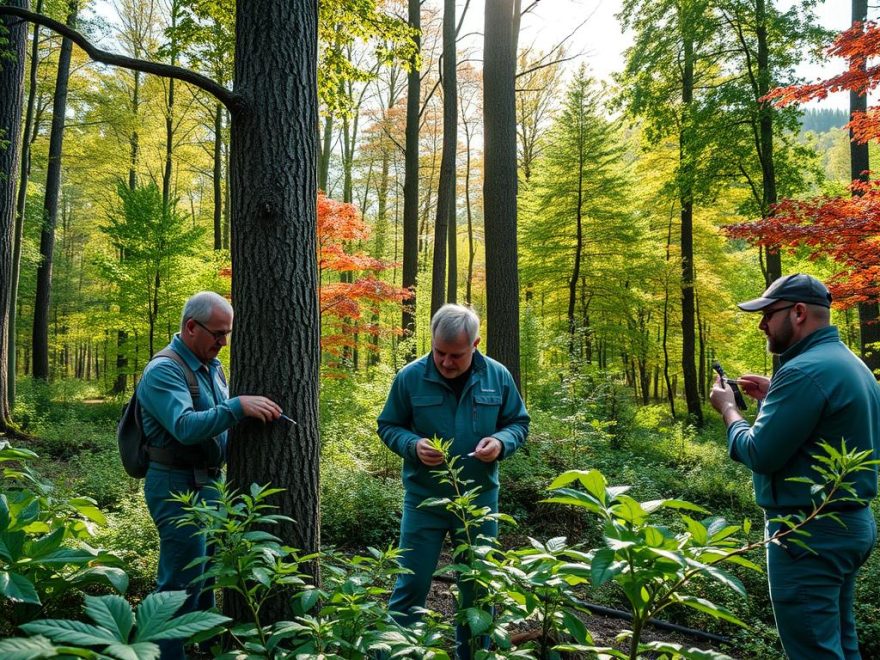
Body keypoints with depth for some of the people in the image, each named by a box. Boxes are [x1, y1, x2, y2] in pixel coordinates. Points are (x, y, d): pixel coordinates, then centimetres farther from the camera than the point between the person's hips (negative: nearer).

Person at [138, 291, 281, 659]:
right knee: (182, 581, -3)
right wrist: (239, 407, -36)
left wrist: (254, 415, 3)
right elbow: (185, 427, -31)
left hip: (209, 482, 9)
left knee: (208, 572, 18)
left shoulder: (212, 367, 11)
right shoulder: (163, 371, -17)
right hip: (177, 486, -9)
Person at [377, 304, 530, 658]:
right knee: (412, 583, 7)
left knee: (478, 586, 16)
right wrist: (413, 444, -21)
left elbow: (519, 423, 6)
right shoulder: (410, 377, -10)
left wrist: (501, 441, -16)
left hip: (479, 499, 2)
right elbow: (388, 427, 0)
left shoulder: (498, 376, -4)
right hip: (424, 500, -2)